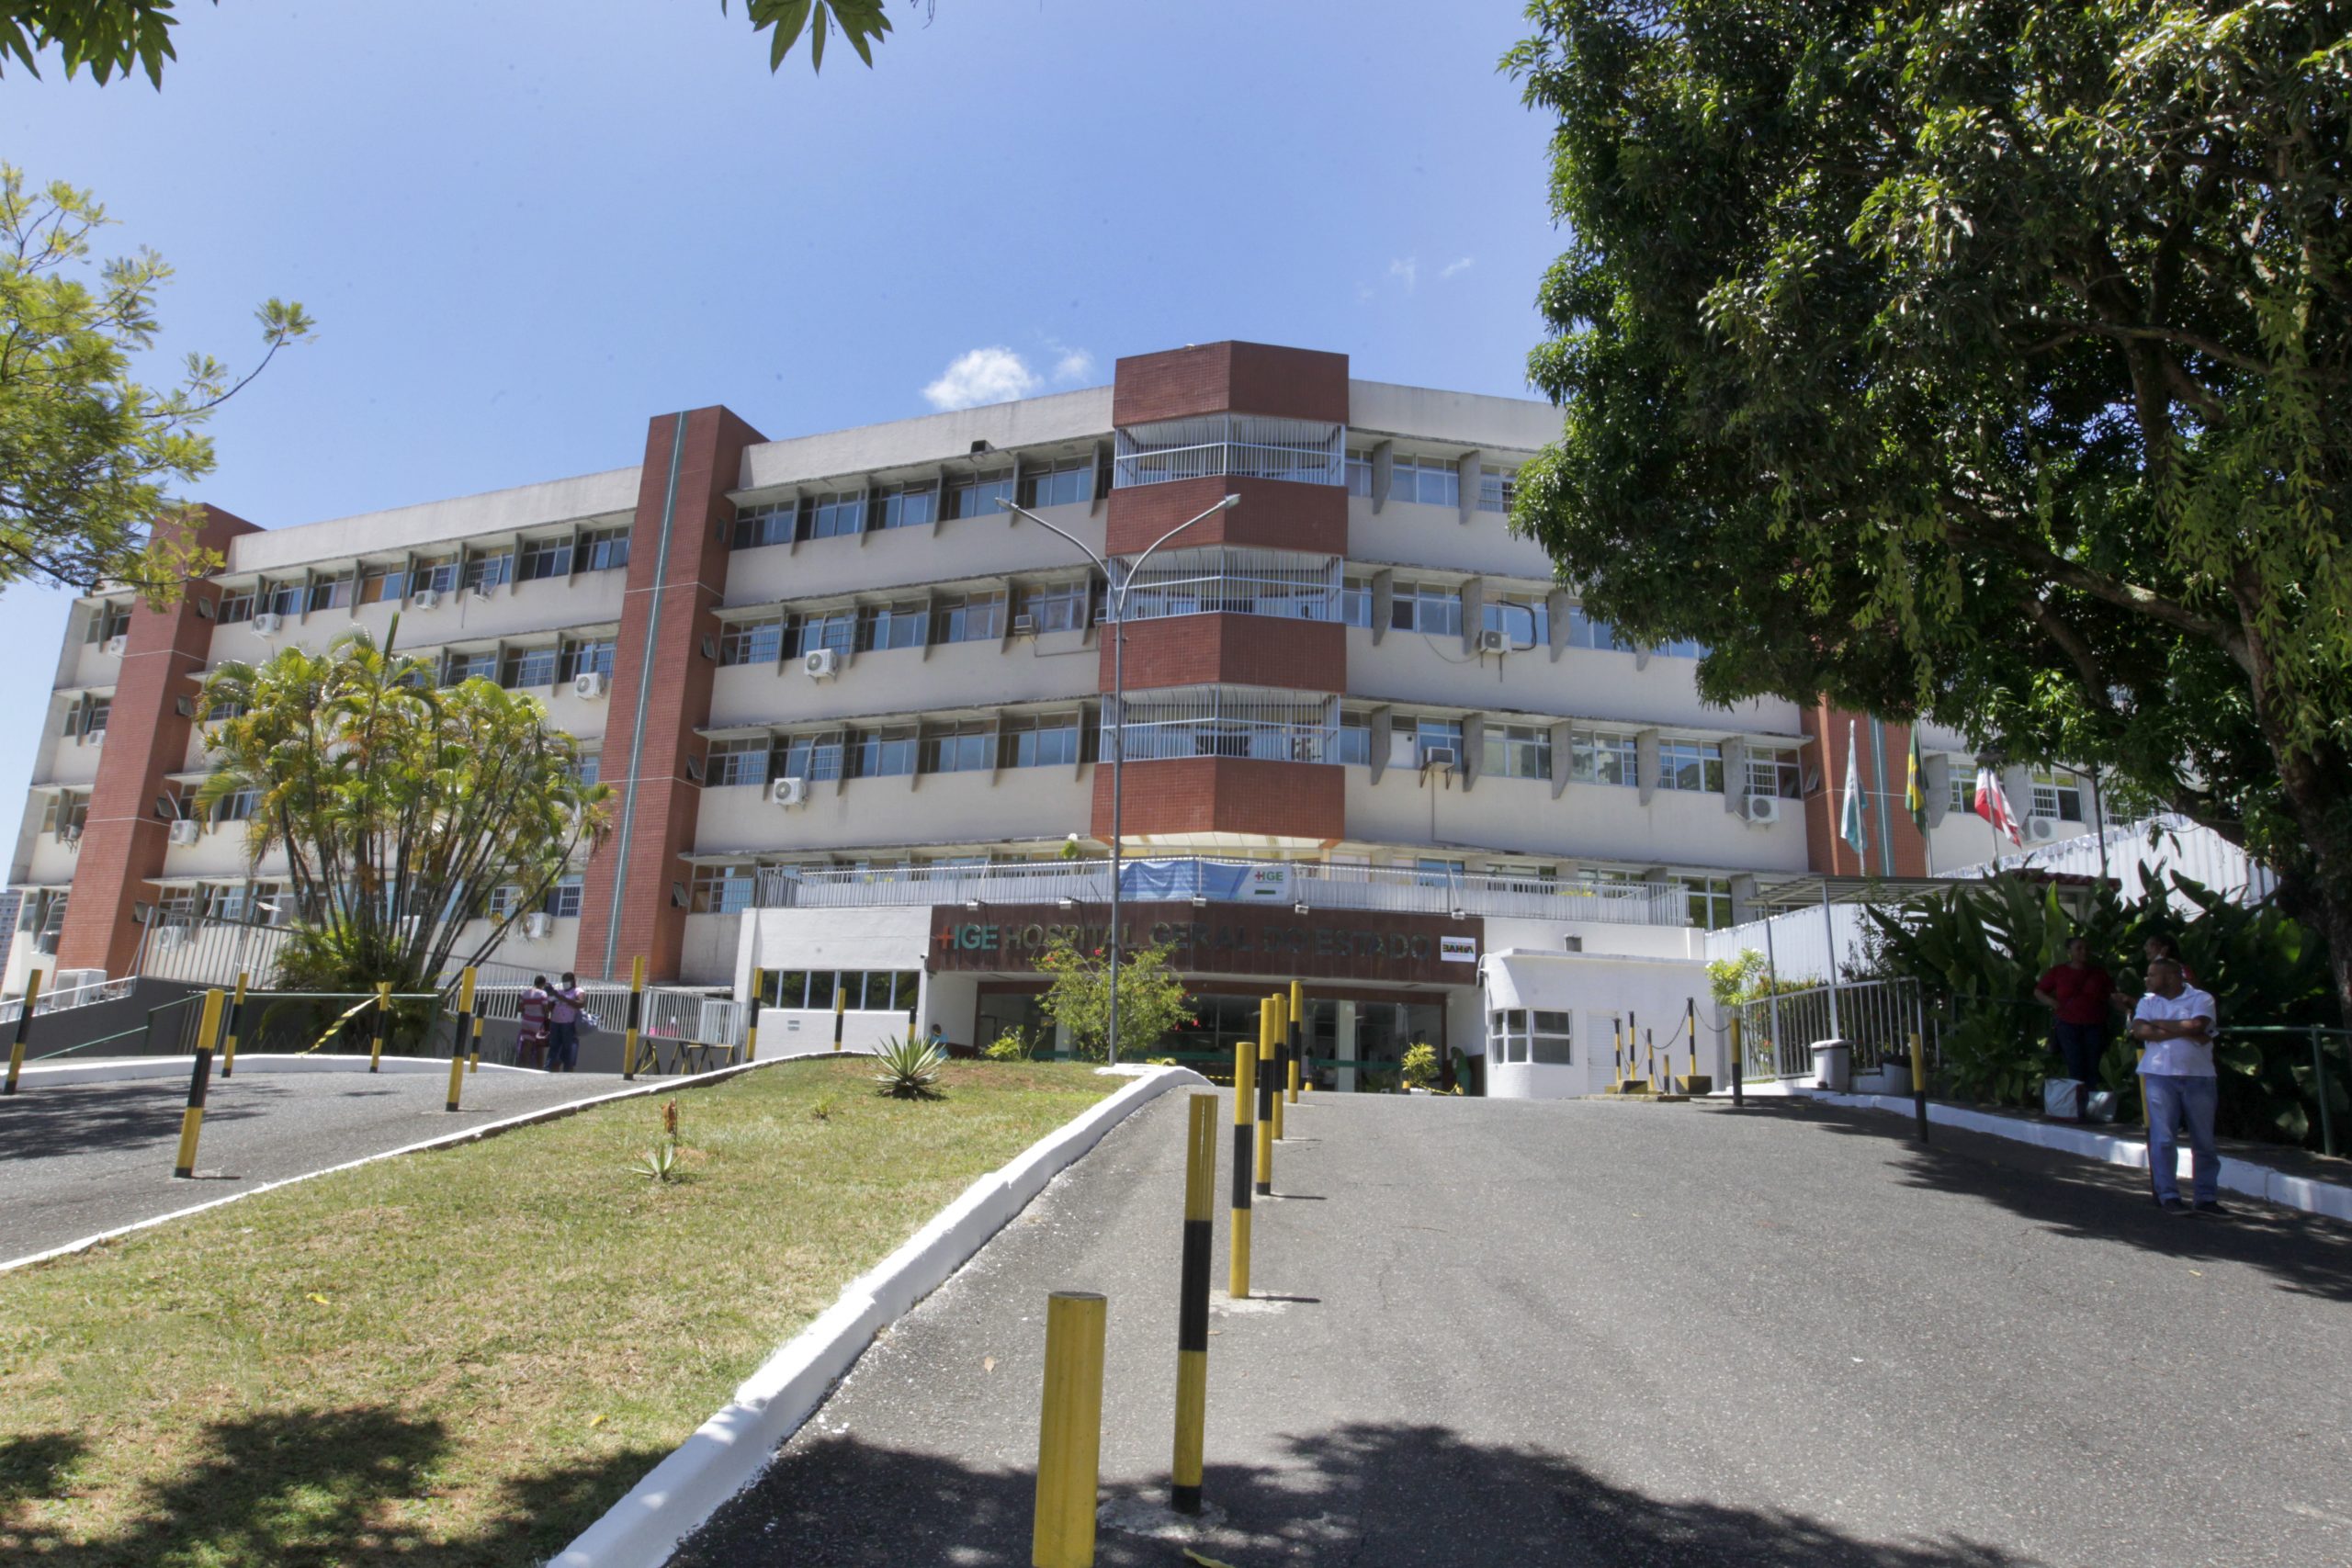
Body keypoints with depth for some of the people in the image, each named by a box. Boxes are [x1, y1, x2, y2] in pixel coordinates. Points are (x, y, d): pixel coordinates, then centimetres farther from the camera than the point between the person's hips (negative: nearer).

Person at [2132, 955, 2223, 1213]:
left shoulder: (2201, 999, 2)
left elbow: (2197, 1025, -16)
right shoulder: (2148, 1001, 10)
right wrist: (2183, 1032, -11)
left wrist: (2158, 1024, -5)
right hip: (2160, 1075, 1)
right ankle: (2168, 1196, 0)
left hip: (2198, 1077, -1)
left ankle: (2207, 1197, 13)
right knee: (2163, 1139, -3)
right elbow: (2139, 1031, -6)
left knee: (2204, 1141, 4)